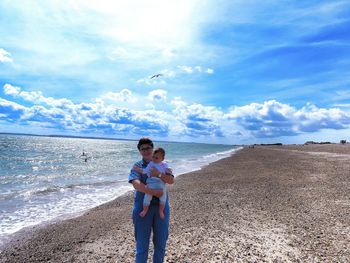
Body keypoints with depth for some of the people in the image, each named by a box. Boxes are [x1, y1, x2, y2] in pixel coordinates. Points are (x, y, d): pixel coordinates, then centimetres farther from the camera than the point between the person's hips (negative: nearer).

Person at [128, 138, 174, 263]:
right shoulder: (137, 166, -1)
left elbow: (171, 181, -7)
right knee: (142, 245, 7)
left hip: (161, 206, 2)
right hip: (143, 207, -2)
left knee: (161, 244, 14)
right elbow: (137, 184, -17)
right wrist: (154, 192, -26)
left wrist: (158, 174, -24)